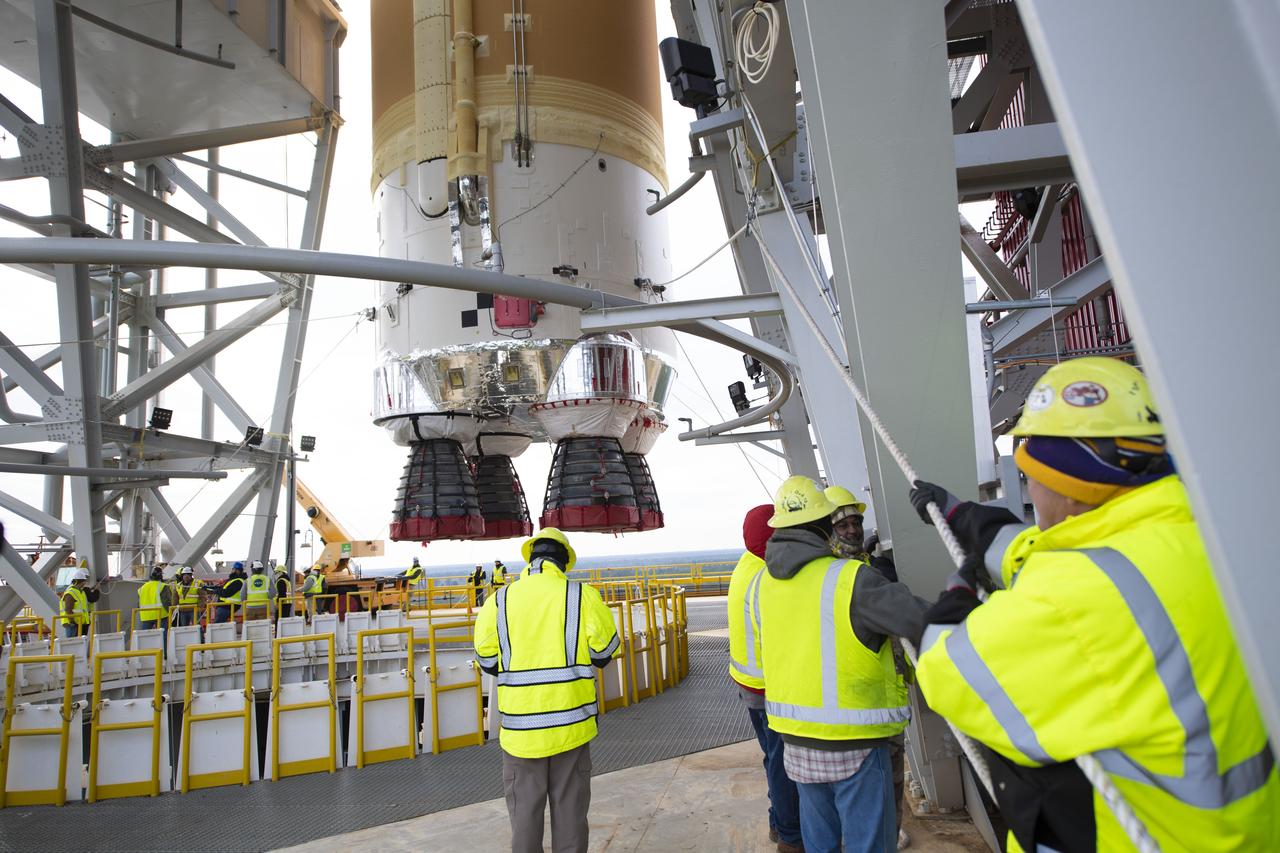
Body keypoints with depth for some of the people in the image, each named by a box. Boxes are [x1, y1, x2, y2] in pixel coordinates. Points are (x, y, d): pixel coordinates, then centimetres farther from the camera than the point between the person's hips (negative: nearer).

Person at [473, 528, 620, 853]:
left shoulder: (500, 600, -3)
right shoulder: (583, 595, -8)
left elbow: (487, 661, 1)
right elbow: (604, 651, -4)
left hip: (521, 726, 1)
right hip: (571, 722, -1)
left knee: (525, 808, 15)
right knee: (570, 807, 15)